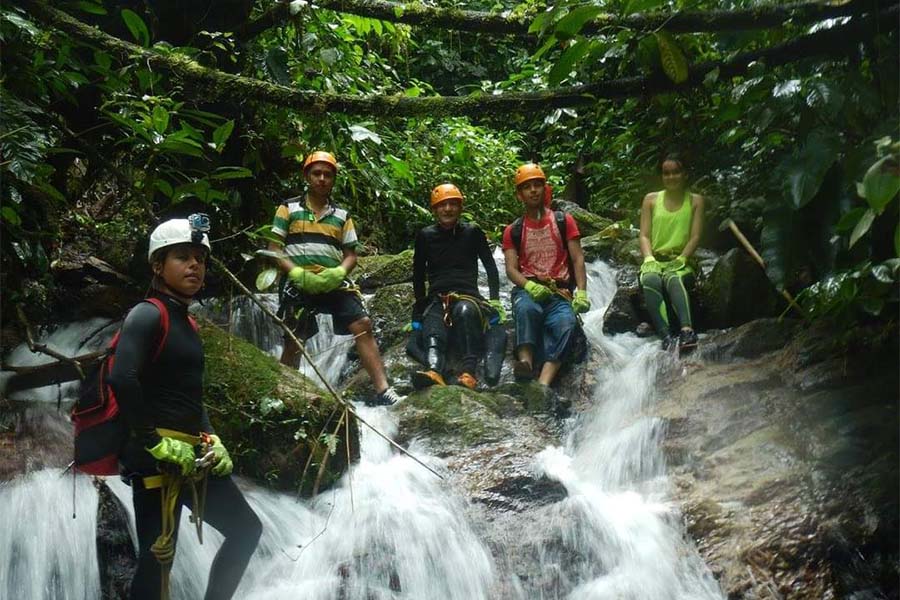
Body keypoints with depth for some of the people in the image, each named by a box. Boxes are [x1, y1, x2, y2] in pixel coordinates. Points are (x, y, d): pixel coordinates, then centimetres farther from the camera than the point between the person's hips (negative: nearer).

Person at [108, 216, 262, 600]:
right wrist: (156, 443, -22)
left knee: (246, 529, 14)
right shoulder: (148, 315, -10)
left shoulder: (186, 323, 18)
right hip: (156, 457, -9)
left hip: (191, 454, 9)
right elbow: (122, 380, -25)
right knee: (157, 559, -7)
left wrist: (211, 439, 9)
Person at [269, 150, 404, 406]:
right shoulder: (289, 209, 7)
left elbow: (351, 254, 14)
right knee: (293, 343, -1)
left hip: (334, 283, 2)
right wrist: (298, 274, -14)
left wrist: (338, 273, -9)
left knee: (363, 324, -15)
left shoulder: (341, 215, 16)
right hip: (298, 285, -2)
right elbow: (273, 249, 1)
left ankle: (382, 390, -19)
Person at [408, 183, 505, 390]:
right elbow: (418, 274, 20)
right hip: (436, 299, 1)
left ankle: (468, 373, -55)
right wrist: (420, 307, 14)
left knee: (465, 311, -40)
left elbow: (490, 267, 11)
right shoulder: (425, 236, 14)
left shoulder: (472, 233, 11)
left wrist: (495, 301, 0)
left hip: (467, 296, -1)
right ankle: (433, 371, -65)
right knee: (432, 336, -33)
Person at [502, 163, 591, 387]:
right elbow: (511, 269, 5)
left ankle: (544, 383, -49)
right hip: (527, 289, 1)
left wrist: (581, 292, -11)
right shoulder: (513, 231, 16)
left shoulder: (564, 222, 14)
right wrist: (530, 286, -17)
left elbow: (577, 259, 6)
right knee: (526, 309, -37)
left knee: (567, 322, -33)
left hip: (560, 292, 0)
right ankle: (525, 363, -54)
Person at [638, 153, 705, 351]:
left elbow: (695, 236, 2)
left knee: (674, 280, -39)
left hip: (681, 263, -1)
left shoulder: (695, 201, 12)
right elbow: (644, 235, 7)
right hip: (654, 261, 1)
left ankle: (687, 330, -62)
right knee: (650, 281, -36)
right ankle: (667, 336, -53)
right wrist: (649, 259, -12)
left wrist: (680, 260, -14)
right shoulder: (651, 199, 15)